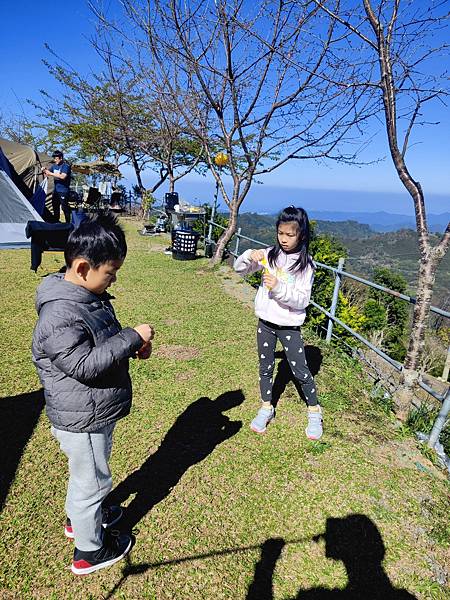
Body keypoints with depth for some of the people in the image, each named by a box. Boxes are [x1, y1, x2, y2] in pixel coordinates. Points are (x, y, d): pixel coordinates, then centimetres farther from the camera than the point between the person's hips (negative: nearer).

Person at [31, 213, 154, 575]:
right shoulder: (59, 315, -30)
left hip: (98, 412, 9)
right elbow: (85, 364, -32)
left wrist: (133, 344, -4)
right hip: (82, 420, -9)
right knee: (92, 480, 13)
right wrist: (133, 337, -28)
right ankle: (90, 552, 37)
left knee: (89, 474, 30)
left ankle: (81, 518, 55)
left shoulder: (90, 295, 1)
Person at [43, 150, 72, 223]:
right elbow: (47, 174, 19)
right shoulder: (54, 166, 11)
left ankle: (68, 223, -1)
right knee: (55, 206, 15)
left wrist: (51, 173, -22)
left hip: (63, 190, -8)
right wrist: (44, 171, -3)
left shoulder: (66, 166, -12)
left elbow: (62, 176, -26)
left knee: (64, 207, -8)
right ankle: (56, 221, 27)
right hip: (56, 190, 8)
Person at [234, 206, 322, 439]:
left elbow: (302, 300, -16)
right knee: (266, 367, 16)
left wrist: (278, 288, -30)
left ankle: (314, 412, 26)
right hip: (265, 322, 4)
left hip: (289, 325, -3)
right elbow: (239, 268, 2)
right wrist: (250, 256, -19)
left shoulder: (305, 263, -11)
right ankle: (266, 408, 34)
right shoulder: (270, 255, -1)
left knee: (300, 370, 5)